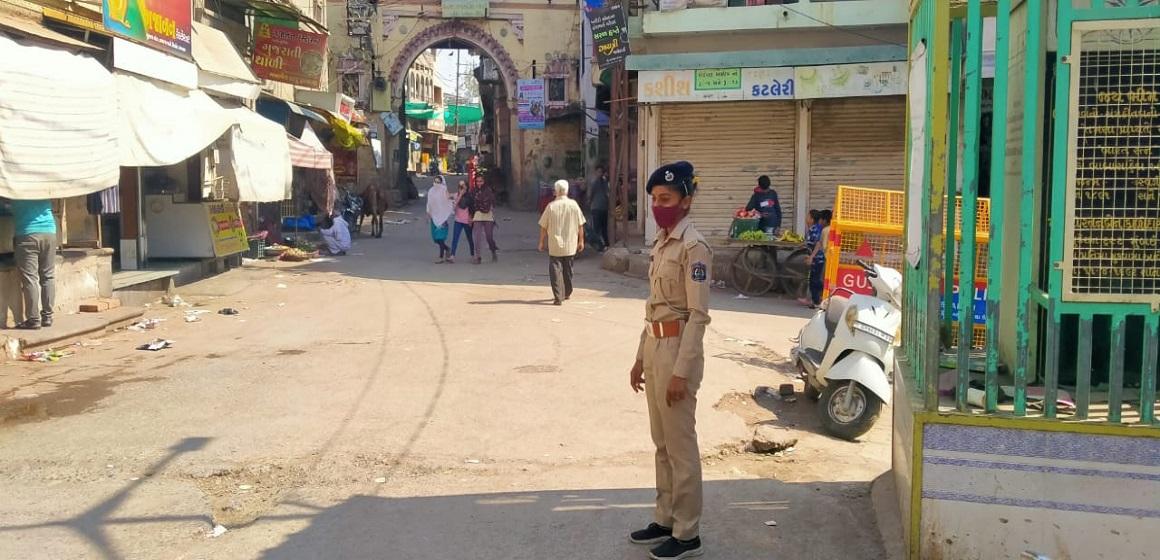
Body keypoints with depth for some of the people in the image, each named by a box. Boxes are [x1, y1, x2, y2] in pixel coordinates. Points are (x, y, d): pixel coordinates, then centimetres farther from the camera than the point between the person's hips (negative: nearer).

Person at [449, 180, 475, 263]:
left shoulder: (469, 195, 2)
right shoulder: (457, 194, 6)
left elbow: (472, 208, 5)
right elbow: (455, 204, -11)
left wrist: (471, 218, -3)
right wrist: (460, 194, -15)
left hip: (467, 221, -1)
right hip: (458, 220, 1)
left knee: (470, 238, 10)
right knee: (455, 238, -11)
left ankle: (473, 255, 23)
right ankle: (452, 256, -17)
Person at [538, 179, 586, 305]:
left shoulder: (551, 206, -8)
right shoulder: (573, 205, -4)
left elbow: (543, 227, -4)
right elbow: (580, 225, 1)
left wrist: (541, 242, 7)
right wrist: (581, 241, 11)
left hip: (555, 245, -3)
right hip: (570, 244, 3)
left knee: (555, 270, -1)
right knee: (568, 270, 18)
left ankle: (558, 297, -11)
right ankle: (567, 293, 32)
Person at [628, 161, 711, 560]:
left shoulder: (693, 247, -14)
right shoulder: (660, 243, 13)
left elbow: (698, 316, -18)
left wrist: (680, 372, -20)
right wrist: (640, 358, 18)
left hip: (678, 349, -9)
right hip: (655, 347, 9)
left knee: (681, 446, 0)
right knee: (662, 443, 17)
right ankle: (665, 519, 29)